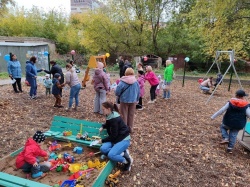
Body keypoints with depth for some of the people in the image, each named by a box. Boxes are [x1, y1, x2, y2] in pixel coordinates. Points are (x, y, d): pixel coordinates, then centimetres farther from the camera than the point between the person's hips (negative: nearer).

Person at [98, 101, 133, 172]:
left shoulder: (114, 119, -24)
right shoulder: (110, 116, 4)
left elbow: (113, 135, -20)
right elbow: (108, 124, 29)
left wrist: (102, 140, -10)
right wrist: (102, 127, 9)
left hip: (123, 139, -9)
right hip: (115, 138, 9)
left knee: (111, 155, -26)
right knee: (103, 149, -15)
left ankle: (128, 161, -1)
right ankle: (123, 153, -5)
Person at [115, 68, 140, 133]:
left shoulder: (123, 81, -15)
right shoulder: (136, 81, -4)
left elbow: (117, 91, -13)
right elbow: (138, 92, 5)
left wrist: (119, 96, 9)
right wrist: (137, 99, 18)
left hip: (124, 100, -3)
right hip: (133, 101, 3)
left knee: (124, 115, 10)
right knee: (131, 115, 14)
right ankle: (130, 128, 24)